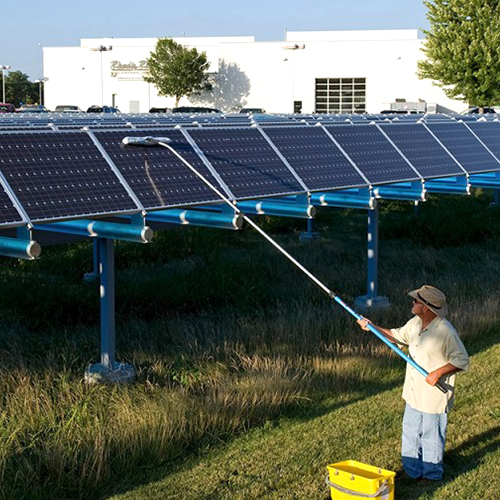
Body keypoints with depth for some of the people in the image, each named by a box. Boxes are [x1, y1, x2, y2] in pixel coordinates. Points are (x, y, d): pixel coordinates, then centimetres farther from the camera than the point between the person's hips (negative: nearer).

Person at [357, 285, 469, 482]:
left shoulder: (446, 331, -23)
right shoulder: (415, 323, 1)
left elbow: (462, 361, -17)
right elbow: (396, 336, 19)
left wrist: (438, 373, -24)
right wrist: (373, 328, 9)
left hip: (434, 396, -8)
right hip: (414, 392, 8)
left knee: (431, 436, 8)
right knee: (410, 433, 19)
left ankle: (432, 475, 28)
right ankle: (412, 471, 36)